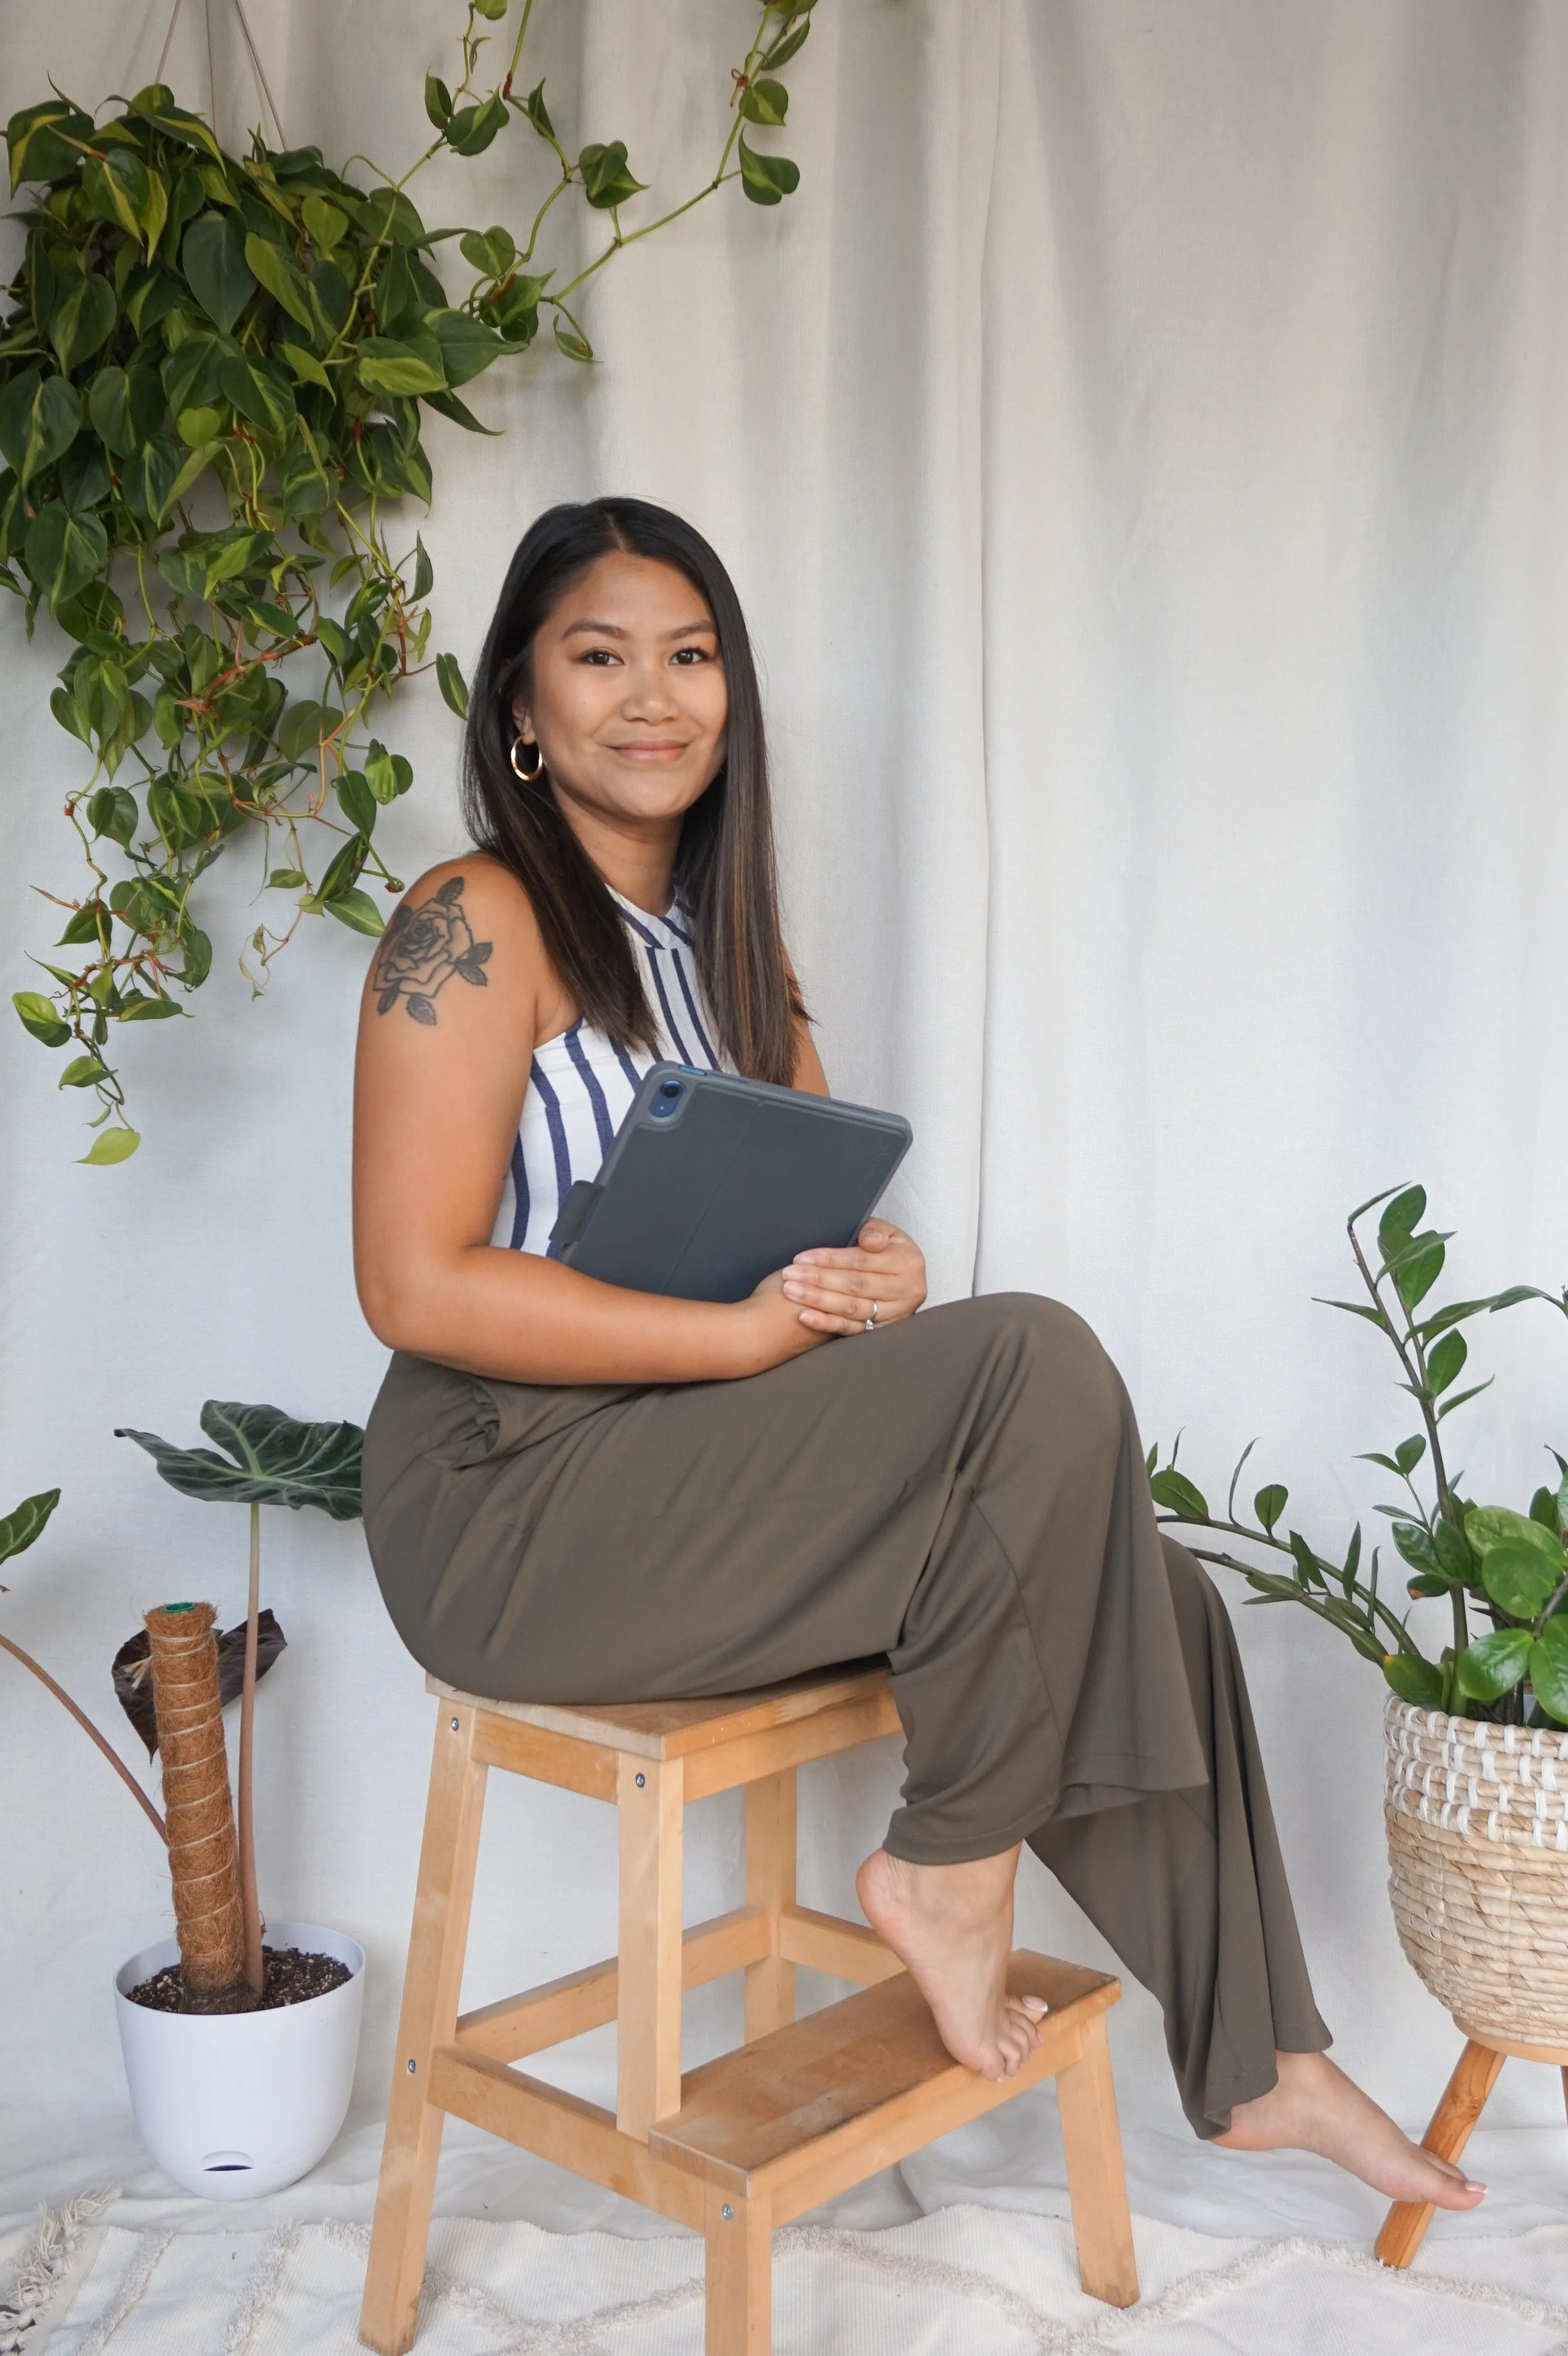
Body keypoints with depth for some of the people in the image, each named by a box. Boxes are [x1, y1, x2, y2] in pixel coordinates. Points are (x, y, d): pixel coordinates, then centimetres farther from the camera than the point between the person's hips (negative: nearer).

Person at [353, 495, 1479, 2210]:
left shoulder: (728, 939, 16)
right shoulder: (476, 926, -11)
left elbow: (827, 1207, 17)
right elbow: (418, 1289, -19)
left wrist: (873, 1274, -8)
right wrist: (749, 1333, -21)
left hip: (696, 1475, 8)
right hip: (510, 1506, -8)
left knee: (1147, 1596, 0)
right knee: (1042, 1370, -23)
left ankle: (1258, 2068, 17)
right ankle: (947, 1867, -6)